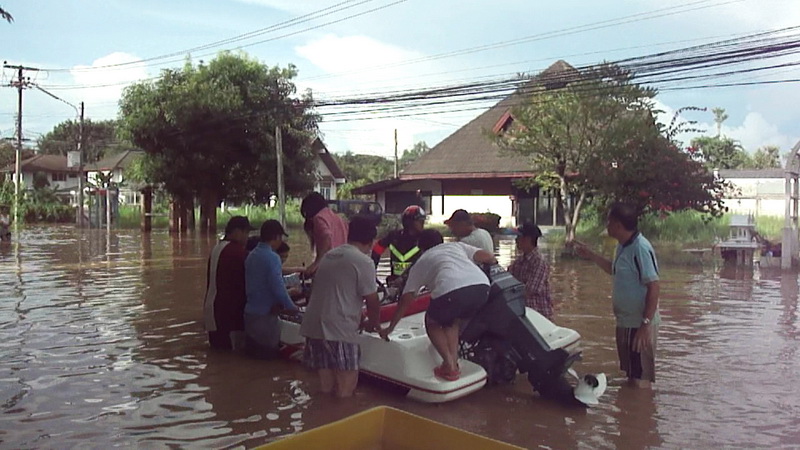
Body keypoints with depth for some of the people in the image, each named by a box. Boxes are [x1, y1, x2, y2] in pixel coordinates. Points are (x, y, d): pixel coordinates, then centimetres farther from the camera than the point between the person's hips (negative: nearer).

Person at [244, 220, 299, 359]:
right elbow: (278, 289, -21)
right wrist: (293, 308, -7)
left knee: (255, 347, 21)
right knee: (269, 351, 7)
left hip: (250, 311, 8)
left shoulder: (252, 255, 8)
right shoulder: (272, 257, -18)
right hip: (266, 314, -8)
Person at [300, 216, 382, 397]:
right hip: (339, 330, -8)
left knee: (327, 386, 17)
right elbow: (372, 301, -2)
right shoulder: (364, 261, -7)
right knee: (346, 386, 2)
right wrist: (373, 324, 18)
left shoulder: (329, 255, 17)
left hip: (314, 326, 8)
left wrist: (359, 316, 32)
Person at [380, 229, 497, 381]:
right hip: (482, 286, 4)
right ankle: (453, 362, 21)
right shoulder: (457, 245, 35)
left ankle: (449, 366, 13)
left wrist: (390, 328, 39)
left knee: (432, 322, 26)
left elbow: (405, 300, 30)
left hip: (451, 290, -4)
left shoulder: (420, 263, 30)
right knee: (452, 320, 32)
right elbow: (488, 257, 21)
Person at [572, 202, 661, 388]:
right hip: (625, 322, 9)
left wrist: (646, 324, -24)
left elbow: (653, 287, -21)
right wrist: (590, 255, 24)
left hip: (640, 325, -9)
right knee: (631, 375, 18)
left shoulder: (641, 248, -18)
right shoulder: (622, 246, 9)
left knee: (640, 380, -1)